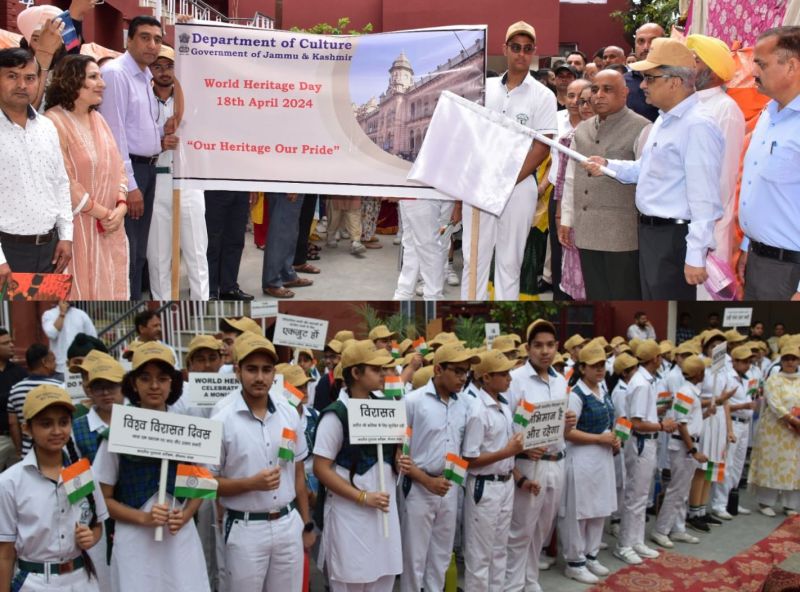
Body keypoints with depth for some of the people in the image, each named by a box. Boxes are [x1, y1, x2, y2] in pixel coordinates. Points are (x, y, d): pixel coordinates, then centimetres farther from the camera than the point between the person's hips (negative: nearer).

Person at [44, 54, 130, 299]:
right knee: (82, 287, 2)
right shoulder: (54, 122, -15)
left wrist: (121, 205, -7)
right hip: (78, 227, -7)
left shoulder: (98, 118, 10)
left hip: (109, 226, 7)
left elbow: (117, 166, 10)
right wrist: (102, 213, -13)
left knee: (108, 285, 13)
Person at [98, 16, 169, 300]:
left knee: (138, 253, 16)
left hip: (147, 168, 9)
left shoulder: (146, 77, 14)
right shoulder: (115, 73, -13)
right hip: (125, 171, -9)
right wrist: (129, 185, -21)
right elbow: (114, 133, -18)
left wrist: (160, 141, 3)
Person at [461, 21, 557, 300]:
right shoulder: (485, 87, 9)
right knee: (474, 256, 4)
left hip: (519, 186, -3)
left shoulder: (542, 96, -1)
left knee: (509, 260, 4)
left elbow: (541, 148, -6)